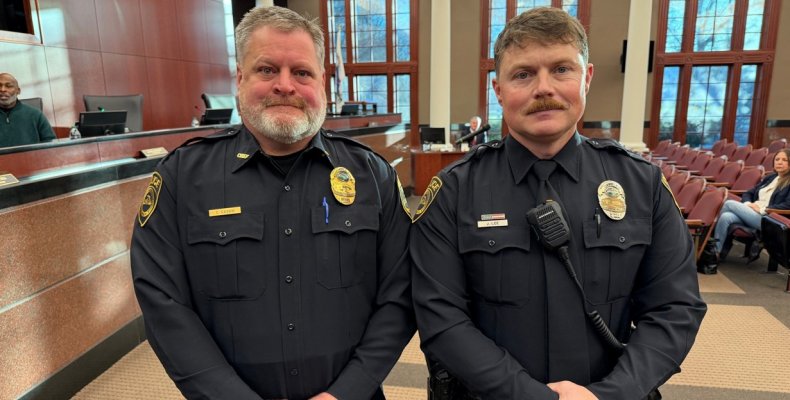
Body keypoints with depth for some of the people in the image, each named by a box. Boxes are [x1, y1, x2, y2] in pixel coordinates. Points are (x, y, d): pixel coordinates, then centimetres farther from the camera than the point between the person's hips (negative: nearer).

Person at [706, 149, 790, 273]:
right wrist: (748, 204, 1)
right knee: (726, 217, -27)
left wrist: (762, 209, -15)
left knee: (729, 203, -22)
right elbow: (748, 193, 23)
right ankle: (714, 254, -30)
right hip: (751, 213, 6)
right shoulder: (769, 178, 25)